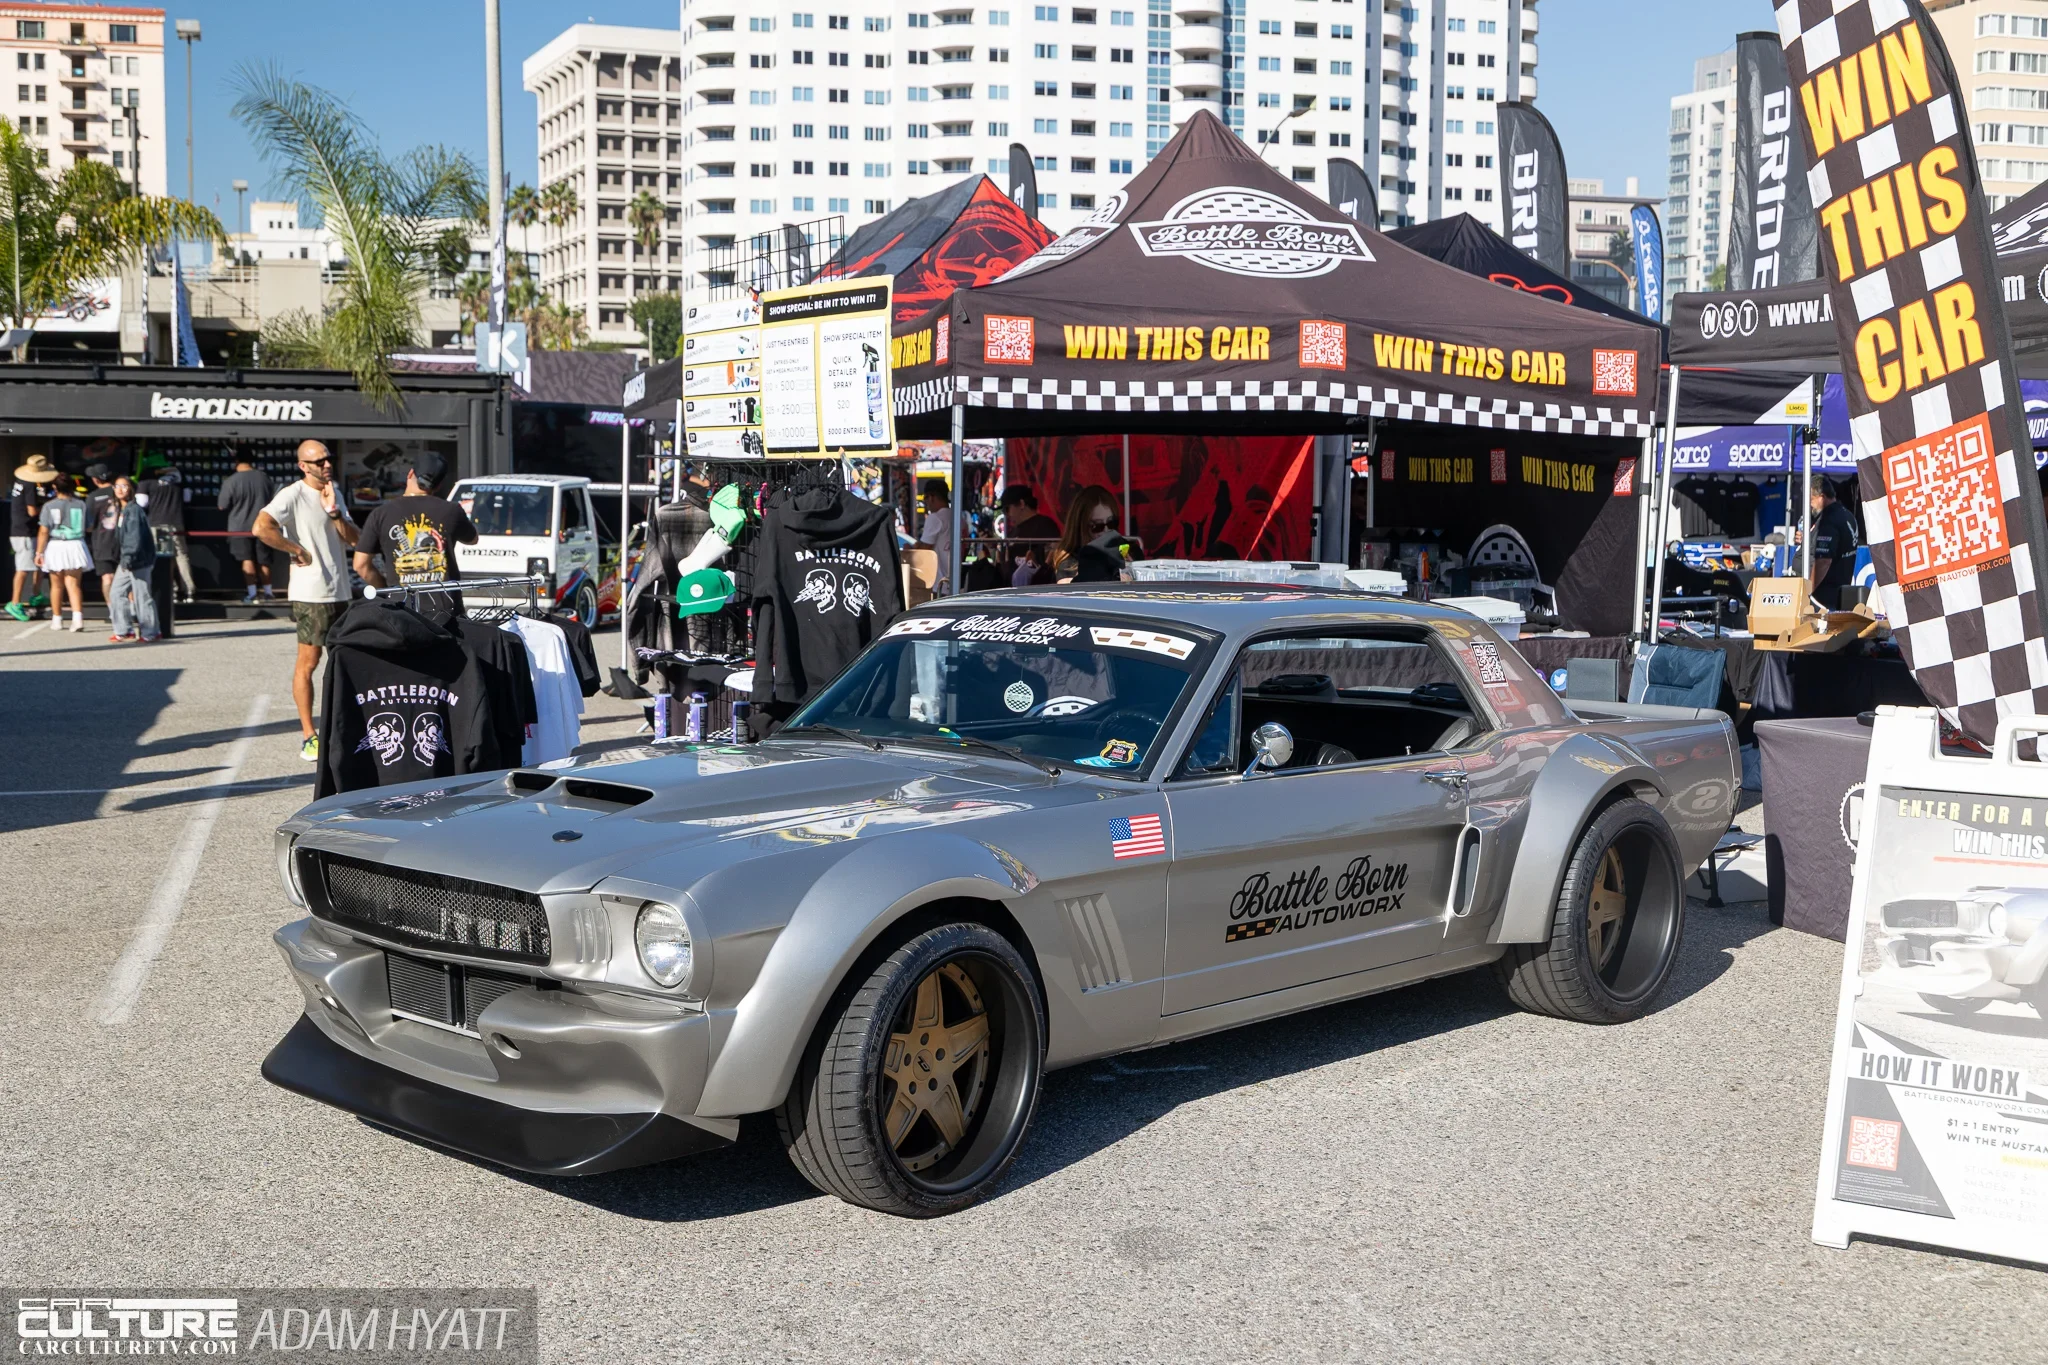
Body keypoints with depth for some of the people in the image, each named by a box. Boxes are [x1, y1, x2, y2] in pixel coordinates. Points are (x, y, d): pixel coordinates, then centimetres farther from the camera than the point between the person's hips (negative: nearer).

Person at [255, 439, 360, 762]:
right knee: (308, 663, -3)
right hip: (311, 594, -8)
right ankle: (308, 736, 1)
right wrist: (297, 550, -19)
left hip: (339, 591, 8)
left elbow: (353, 539, 6)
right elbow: (261, 527, -27)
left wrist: (333, 512, -8)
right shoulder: (293, 495, -11)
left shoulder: (334, 491, 13)